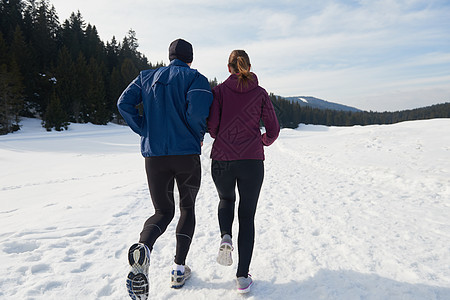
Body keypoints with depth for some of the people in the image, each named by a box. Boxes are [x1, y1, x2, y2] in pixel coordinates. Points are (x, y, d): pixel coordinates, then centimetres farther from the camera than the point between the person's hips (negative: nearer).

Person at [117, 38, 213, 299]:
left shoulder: (147, 77, 12)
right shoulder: (196, 78, -1)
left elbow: (124, 103, 2)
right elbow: (197, 111, -18)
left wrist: (146, 131, 7)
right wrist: (198, 137, 0)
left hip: (154, 155, 3)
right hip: (186, 154, -3)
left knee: (163, 212, 13)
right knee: (187, 209, 17)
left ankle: (143, 248, -19)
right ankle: (179, 269, 18)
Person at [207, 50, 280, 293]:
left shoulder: (219, 90, 3)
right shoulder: (260, 93, 5)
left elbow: (212, 125, -5)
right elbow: (273, 130, 4)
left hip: (222, 160, 0)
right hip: (252, 161, 0)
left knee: (226, 200, 29)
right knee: (247, 216, 11)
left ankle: (225, 237, 2)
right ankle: (243, 276, 9)